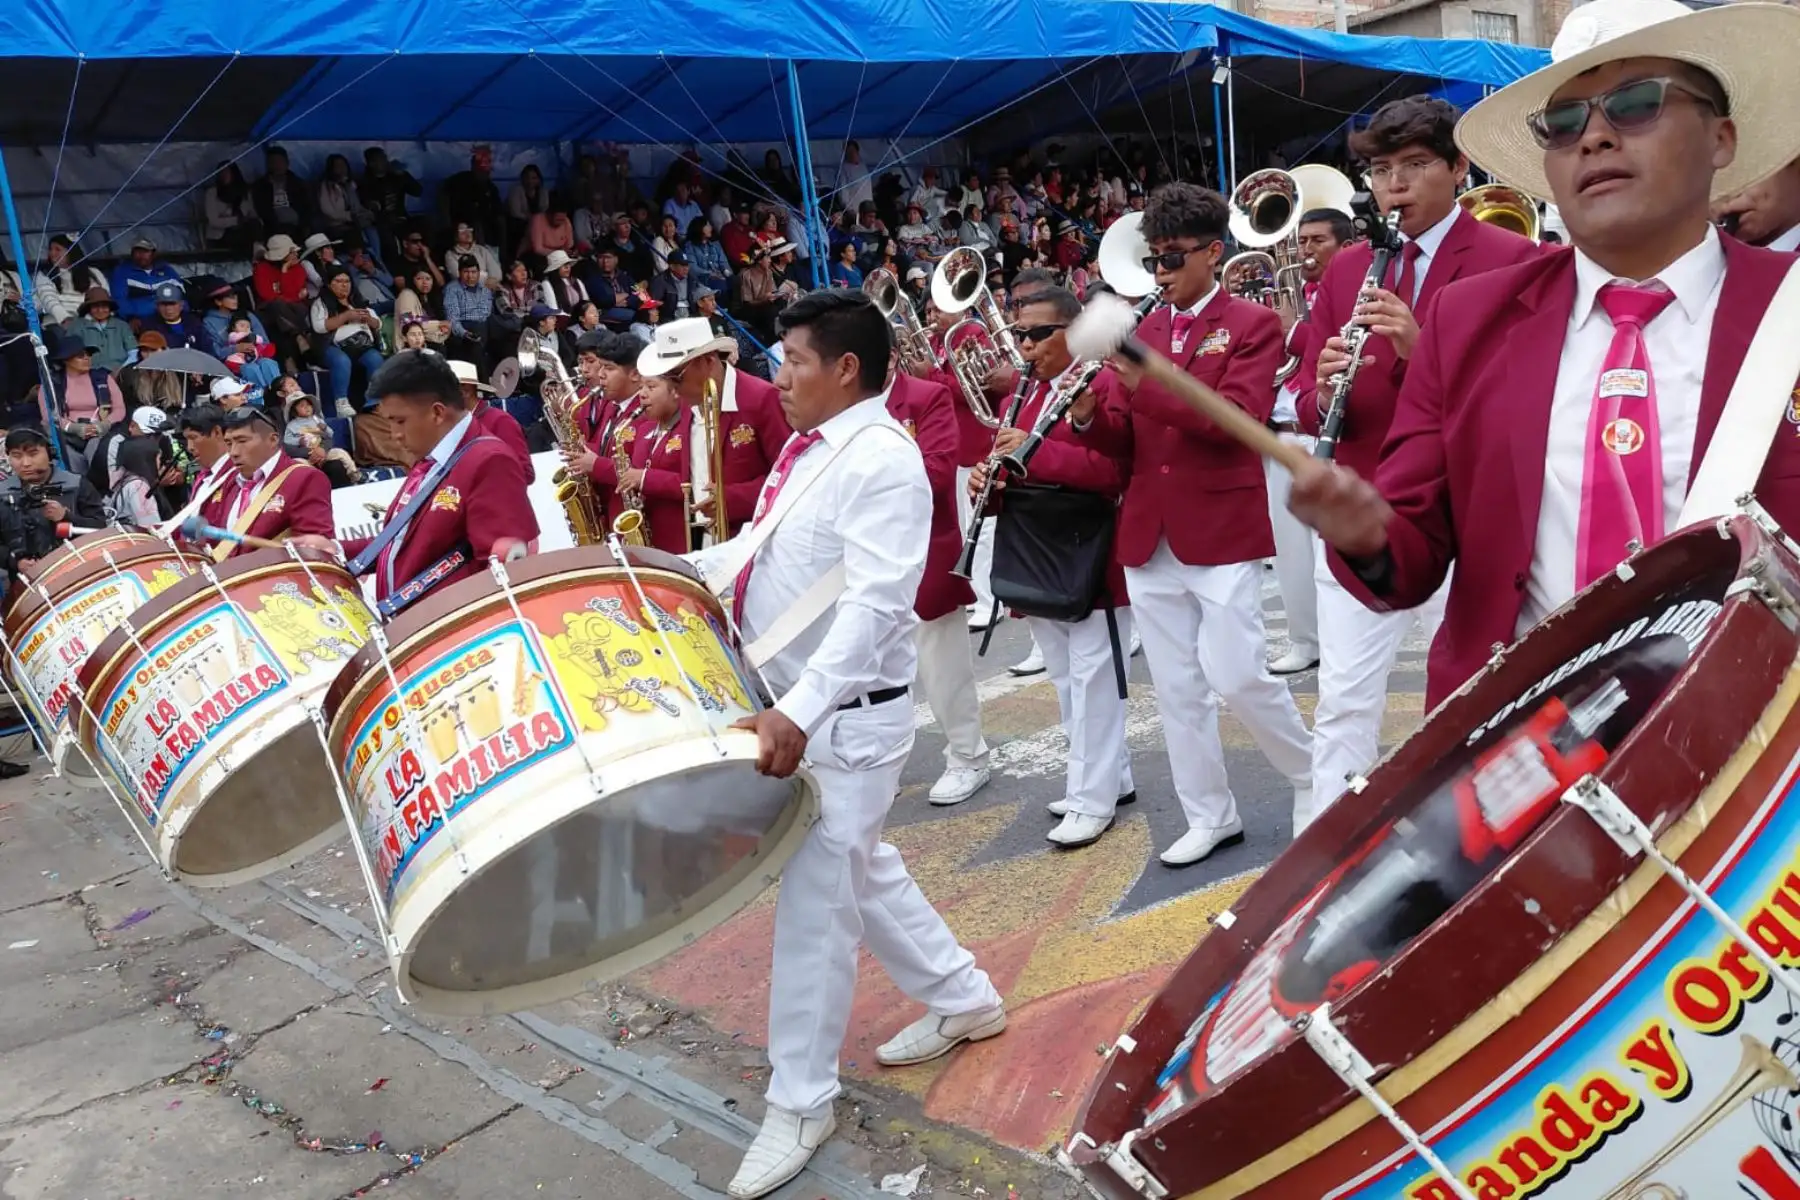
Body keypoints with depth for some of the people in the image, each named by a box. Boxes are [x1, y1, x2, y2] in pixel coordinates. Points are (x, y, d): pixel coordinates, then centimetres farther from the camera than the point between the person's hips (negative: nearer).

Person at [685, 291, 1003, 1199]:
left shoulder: (883, 459, -20)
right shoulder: (808, 447, 10)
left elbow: (875, 604, -30)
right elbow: (761, 554, 19)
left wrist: (800, 708, -39)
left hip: (845, 718, -9)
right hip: (795, 708, 10)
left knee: (816, 897, 0)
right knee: (860, 870, 21)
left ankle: (799, 1102, 16)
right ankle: (962, 998, 41)